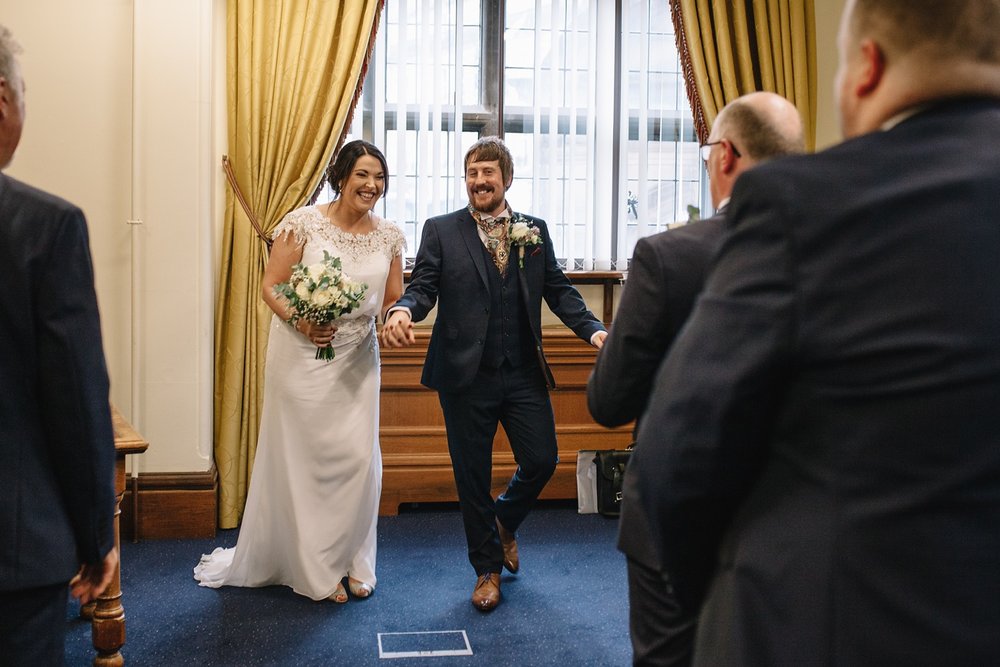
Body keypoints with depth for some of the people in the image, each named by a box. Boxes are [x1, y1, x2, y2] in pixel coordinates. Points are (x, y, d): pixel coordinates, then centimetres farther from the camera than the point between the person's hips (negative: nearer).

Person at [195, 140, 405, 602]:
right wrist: (301, 322, -23)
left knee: (359, 458, 5)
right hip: (302, 356, -3)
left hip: (358, 358, 4)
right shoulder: (305, 222, -10)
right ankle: (315, 571, 20)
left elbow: (394, 299, 10)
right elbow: (270, 286, -7)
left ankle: (351, 561, 25)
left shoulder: (389, 236, 3)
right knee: (304, 459, 4)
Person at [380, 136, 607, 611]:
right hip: (466, 375, -2)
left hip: (524, 375, 2)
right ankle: (488, 569, 27)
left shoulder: (534, 231, 9)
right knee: (472, 477, 8)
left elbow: (559, 291, 7)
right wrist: (403, 310, -27)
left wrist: (592, 330, -9)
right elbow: (423, 286, -5)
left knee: (541, 461, 3)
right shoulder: (441, 231, 3)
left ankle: (505, 520, 37)